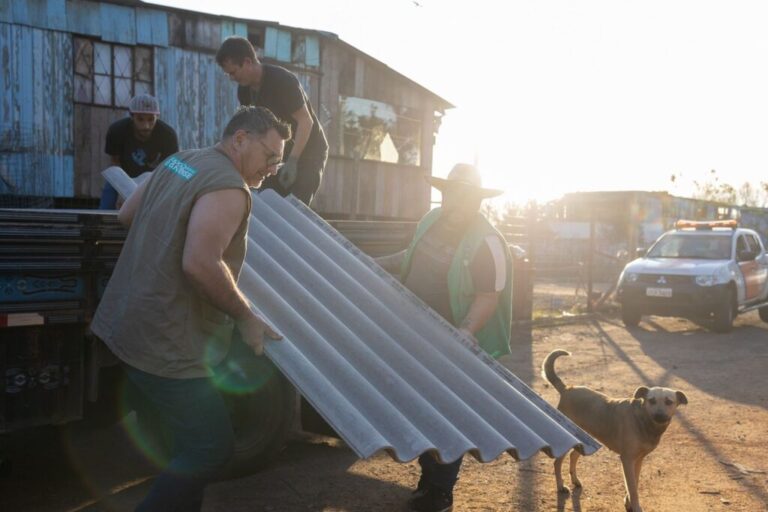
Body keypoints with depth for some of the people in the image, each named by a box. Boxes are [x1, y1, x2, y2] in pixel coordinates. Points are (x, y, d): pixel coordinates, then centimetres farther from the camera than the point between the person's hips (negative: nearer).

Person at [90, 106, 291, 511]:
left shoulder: (179, 160, 11)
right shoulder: (228, 188, -18)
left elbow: (126, 214, 20)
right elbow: (200, 265, -29)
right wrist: (246, 317, -17)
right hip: (164, 346, -10)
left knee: (196, 440, 22)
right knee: (210, 450, 0)